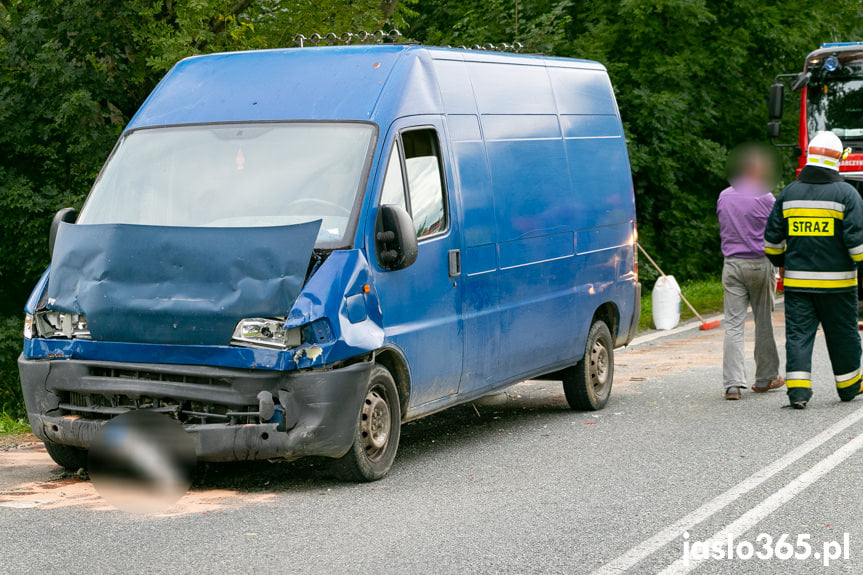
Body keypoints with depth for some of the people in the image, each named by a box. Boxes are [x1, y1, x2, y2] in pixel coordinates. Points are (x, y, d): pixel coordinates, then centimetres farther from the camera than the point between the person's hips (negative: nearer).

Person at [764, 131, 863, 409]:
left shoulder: (789, 193, 4)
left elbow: (772, 238, 10)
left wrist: (781, 261, 26)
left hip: (797, 280, 2)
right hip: (836, 281, -2)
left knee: (798, 333, 2)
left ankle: (797, 389, -9)